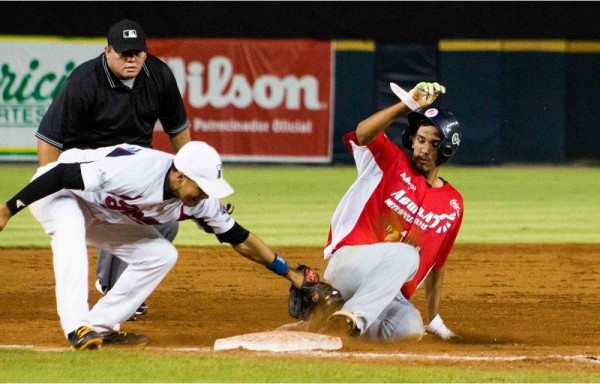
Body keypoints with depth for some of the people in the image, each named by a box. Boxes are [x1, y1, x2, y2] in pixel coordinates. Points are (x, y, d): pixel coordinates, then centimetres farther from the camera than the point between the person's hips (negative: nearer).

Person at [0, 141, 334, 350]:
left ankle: (100, 326, 0)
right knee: (71, 229, -39)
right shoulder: (135, 169, -38)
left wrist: (293, 275, -7)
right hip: (57, 191, -7)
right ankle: (78, 328, -41)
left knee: (160, 255, -3)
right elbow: (62, 173, -34)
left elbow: (240, 240, -5)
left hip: (101, 214, 7)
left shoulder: (200, 202, -16)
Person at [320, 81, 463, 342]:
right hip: (348, 263, -4)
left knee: (410, 329, -31)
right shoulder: (392, 163, 4)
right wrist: (408, 104, -27)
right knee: (405, 254, -36)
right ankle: (351, 318, -40)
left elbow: (437, 264, 21)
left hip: (389, 295, 4)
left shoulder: (452, 205, 14)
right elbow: (362, 133, -18)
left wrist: (434, 320, 21)